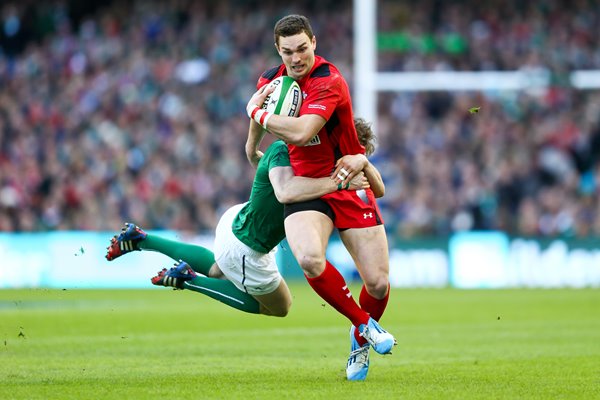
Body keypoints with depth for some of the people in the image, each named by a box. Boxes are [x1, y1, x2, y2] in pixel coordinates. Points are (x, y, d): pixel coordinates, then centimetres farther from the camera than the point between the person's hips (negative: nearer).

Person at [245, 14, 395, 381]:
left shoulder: (329, 82, -20)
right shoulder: (272, 78, 0)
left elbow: (301, 132, -31)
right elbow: (256, 109, 23)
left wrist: (258, 113, -20)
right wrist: (253, 150, 26)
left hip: (348, 185, -3)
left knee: (378, 283, -7)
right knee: (310, 259, -29)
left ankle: (360, 341, 27)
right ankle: (365, 323, -5)